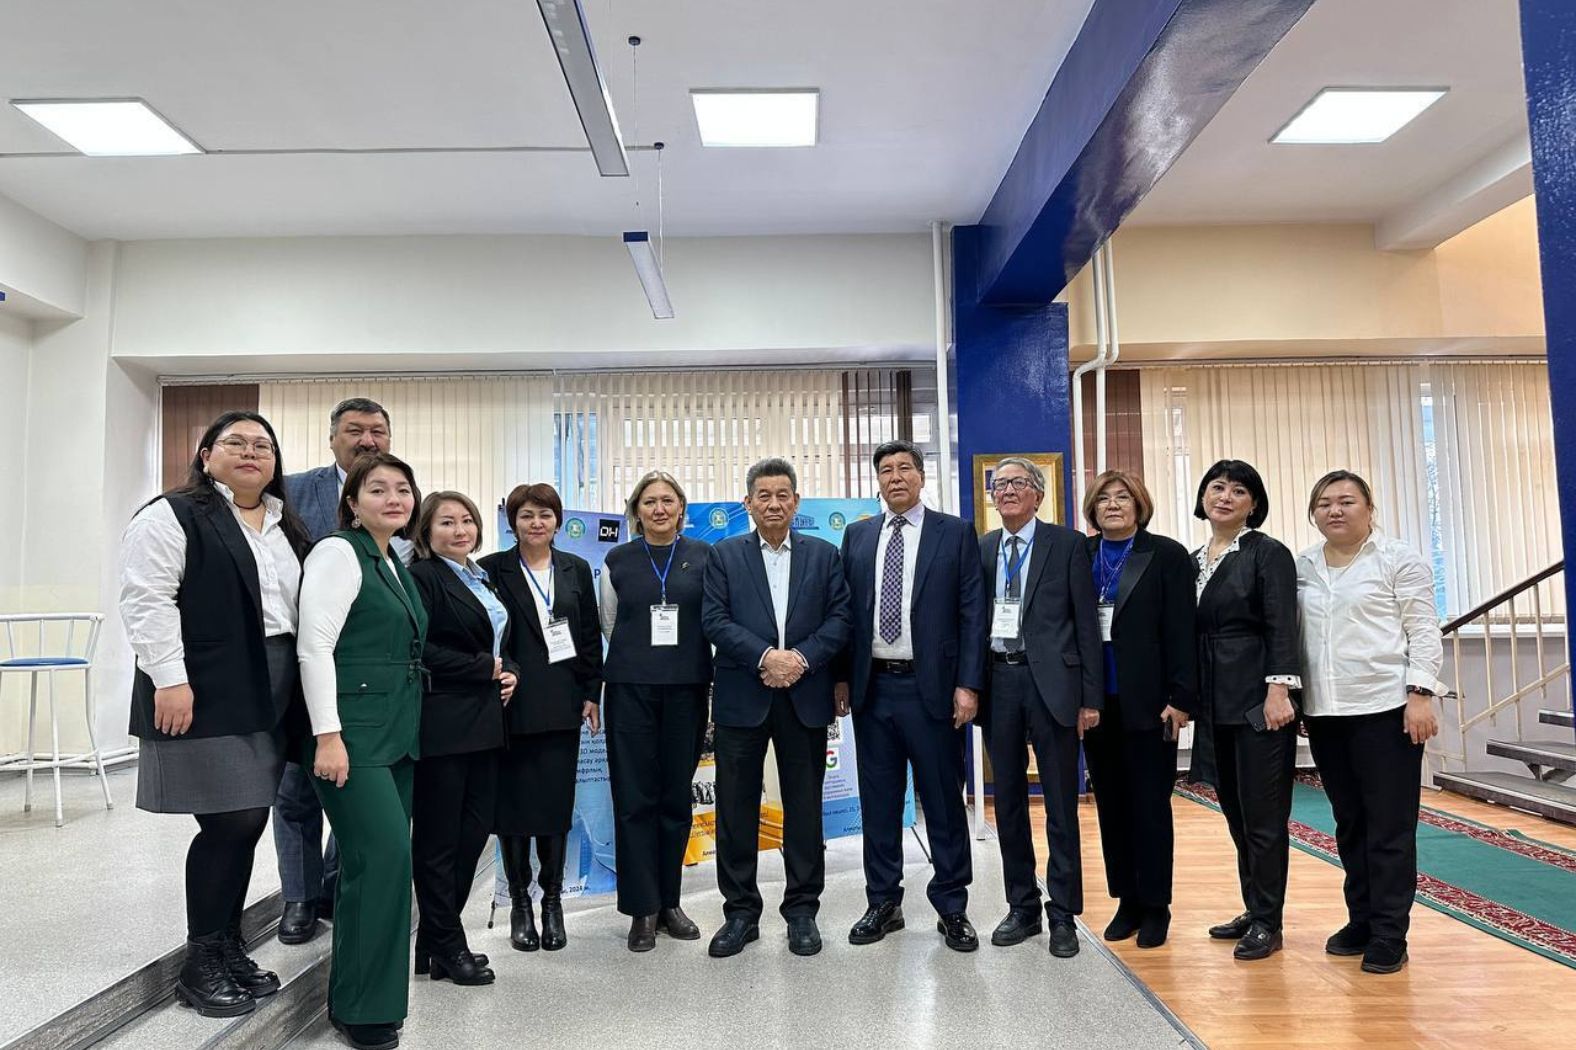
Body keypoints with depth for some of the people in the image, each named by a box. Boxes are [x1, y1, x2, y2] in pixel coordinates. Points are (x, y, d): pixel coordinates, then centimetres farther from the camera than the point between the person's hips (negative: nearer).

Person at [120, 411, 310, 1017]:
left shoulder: (286, 529, 17)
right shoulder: (174, 516, -4)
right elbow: (147, 600, -12)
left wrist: (300, 692, 15)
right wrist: (169, 679, -19)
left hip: (268, 699, 7)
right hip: (205, 699, -7)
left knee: (246, 825, 10)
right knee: (230, 825, -6)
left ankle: (228, 948, 23)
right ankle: (200, 964, 10)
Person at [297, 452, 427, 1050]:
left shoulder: (396, 563, 16)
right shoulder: (338, 552, -8)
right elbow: (314, 645, -15)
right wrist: (328, 735, -19)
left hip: (398, 732, 8)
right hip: (352, 731, -8)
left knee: (379, 859, 10)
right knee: (384, 854, -12)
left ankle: (363, 996, 22)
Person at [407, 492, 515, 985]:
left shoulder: (481, 579, 18)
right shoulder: (421, 577, -7)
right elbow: (420, 651, -18)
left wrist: (511, 672, 4)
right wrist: (486, 668, -13)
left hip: (483, 723, 8)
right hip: (442, 725, -8)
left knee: (475, 830, 10)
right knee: (439, 837, 3)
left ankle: (439, 939, 24)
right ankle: (445, 947, 16)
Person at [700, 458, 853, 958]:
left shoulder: (823, 555, 9)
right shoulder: (724, 555, 5)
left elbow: (840, 617, 1)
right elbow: (714, 620, -5)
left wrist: (801, 658, -13)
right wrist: (764, 656, -16)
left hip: (805, 697, 1)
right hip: (742, 697, -1)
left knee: (804, 806, 8)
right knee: (737, 806, 4)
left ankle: (802, 909, 21)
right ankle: (740, 912, 18)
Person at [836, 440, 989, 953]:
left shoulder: (956, 533, 1)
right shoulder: (857, 536, 10)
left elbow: (973, 613, -3)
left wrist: (968, 684, -9)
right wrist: (842, 677, 4)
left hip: (931, 687, -3)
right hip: (872, 687, 3)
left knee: (944, 800, 4)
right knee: (878, 800, 11)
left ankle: (952, 907, 18)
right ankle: (883, 902, 24)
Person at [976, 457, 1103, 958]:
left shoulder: (1066, 544, 0)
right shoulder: (980, 549, 11)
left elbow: (1086, 622, -2)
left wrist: (1091, 697, -7)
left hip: (1051, 681, -3)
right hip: (998, 680, 4)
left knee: (1061, 805, 4)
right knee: (1008, 802, 11)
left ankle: (1063, 915, 16)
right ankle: (1022, 907, 25)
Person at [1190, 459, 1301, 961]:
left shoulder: (1268, 553, -5)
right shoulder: (1193, 561, 12)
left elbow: (1282, 627, -12)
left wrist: (1278, 689, -20)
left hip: (1258, 698, -6)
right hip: (1215, 703, 7)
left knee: (1262, 814, -1)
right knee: (1236, 812, 13)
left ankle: (1267, 923, 11)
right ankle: (1254, 911, 25)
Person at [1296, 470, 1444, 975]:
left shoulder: (1399, 560, -2)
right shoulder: (1301, 567, 11)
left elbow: (1424, 633, -5)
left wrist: (1420, 695, -13)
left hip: (1386, 709, -5)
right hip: (1324, 714, 5)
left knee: (1390, 826, 0)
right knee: (1350, 824, 12)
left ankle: (1389, 934, 7)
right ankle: (1361, 921, 23)